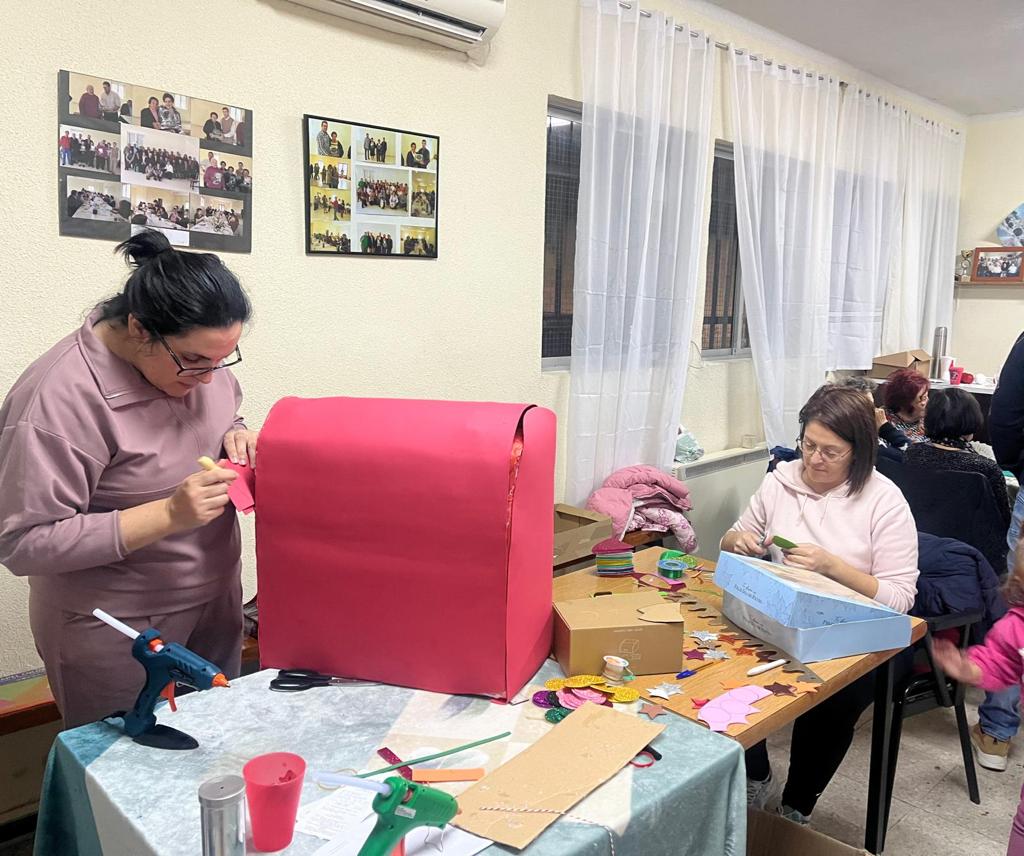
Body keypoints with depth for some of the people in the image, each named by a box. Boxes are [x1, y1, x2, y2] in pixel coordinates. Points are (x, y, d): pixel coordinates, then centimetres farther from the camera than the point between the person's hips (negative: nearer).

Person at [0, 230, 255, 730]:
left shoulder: (198, 356, -6)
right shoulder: (58, 399, -25)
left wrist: (235, 438, -11)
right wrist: (167, 514, -31)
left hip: (215, 600, 6)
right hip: (115, 635, -6)